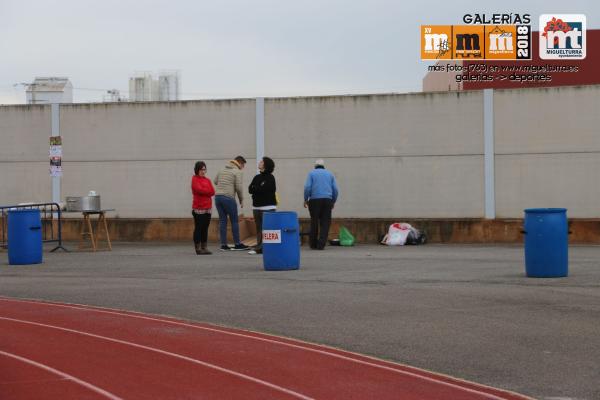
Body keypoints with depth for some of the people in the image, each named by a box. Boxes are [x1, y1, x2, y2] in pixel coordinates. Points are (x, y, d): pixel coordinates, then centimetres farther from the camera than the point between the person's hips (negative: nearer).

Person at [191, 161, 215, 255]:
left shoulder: (207, 180, 17)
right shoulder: (195, 179, -1)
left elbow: (212, 192, 4)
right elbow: (199, 189, -16)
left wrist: (204, 191, -9)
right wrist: (208, 191, -2)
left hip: (208, 208, 6)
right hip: (198, 208, -6)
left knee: (205, 228, 8)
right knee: (198, 228, -4)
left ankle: (204, 247, 13)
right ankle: (198, 248, -2)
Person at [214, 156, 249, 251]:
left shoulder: (222, 170, 17)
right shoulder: (238, 172, -3)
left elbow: (215, 181, 19)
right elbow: (239, 187, -9)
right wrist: (241, 200, 2)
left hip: (217, 197, 6)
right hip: (228, 198, -6)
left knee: (222, 221, 9)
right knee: (234, 221, 4)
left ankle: (223, 244, 6)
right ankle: (237, 244, 7)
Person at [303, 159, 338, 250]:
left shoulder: (311, 173, 8)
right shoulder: (330, 174, 15)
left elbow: (307, 187, -6)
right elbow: (335, 189, 8)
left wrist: (305, 199, 3)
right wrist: (333, 202, 17)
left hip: (314, 200, -1)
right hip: (327, 200, 1)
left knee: (314, 222, 8)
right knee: (325, 223, 1)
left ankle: (313, 244, 11)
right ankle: (321, 245, -9)